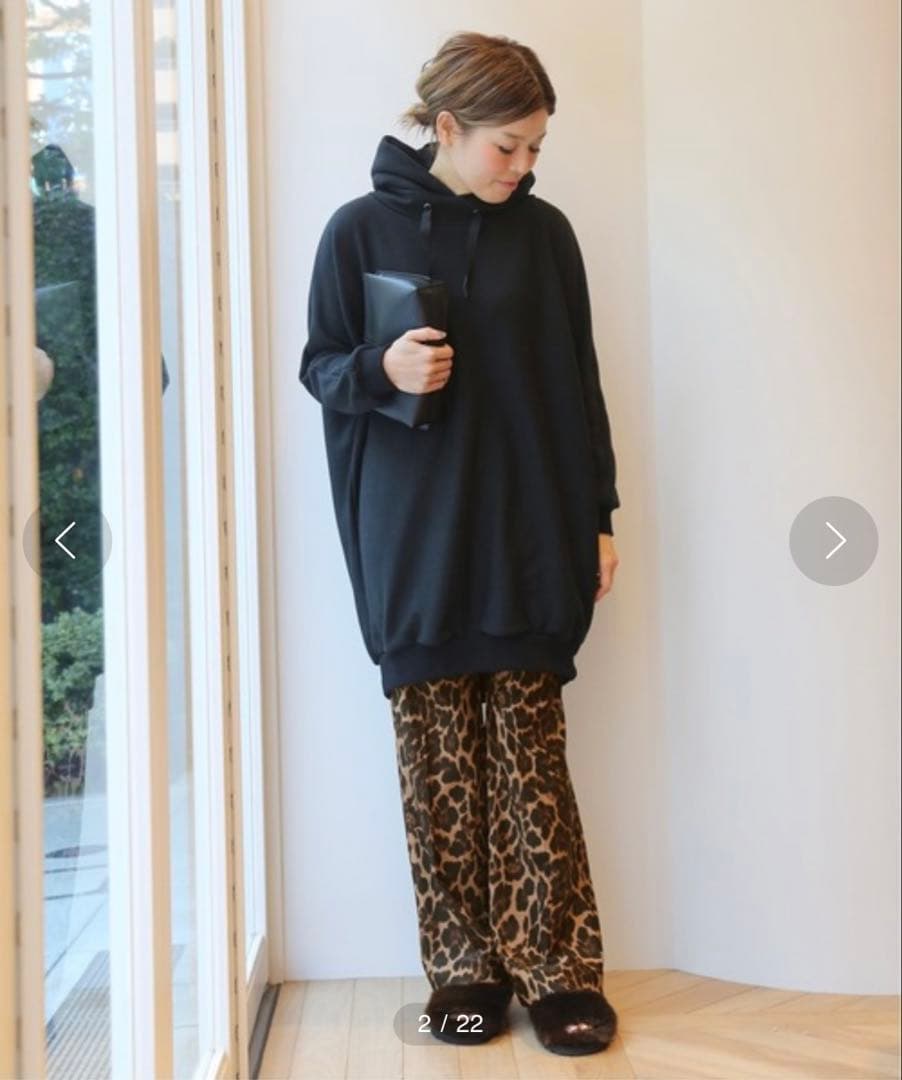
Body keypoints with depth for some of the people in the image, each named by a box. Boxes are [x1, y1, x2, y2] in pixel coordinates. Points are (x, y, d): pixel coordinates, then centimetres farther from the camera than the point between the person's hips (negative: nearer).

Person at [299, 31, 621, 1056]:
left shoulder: (544, 233, 6)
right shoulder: (361, 230, 1)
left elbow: (578, 383, 9)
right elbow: (320, 366, 6)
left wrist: (598, 516, 6)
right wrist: (379, 368, -16)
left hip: (531, 541, 1)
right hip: (413, 547, -1)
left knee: (532, 759, 2)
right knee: (438, 766, 4)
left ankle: (556, 969, 14)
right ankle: (465, 969, 18)